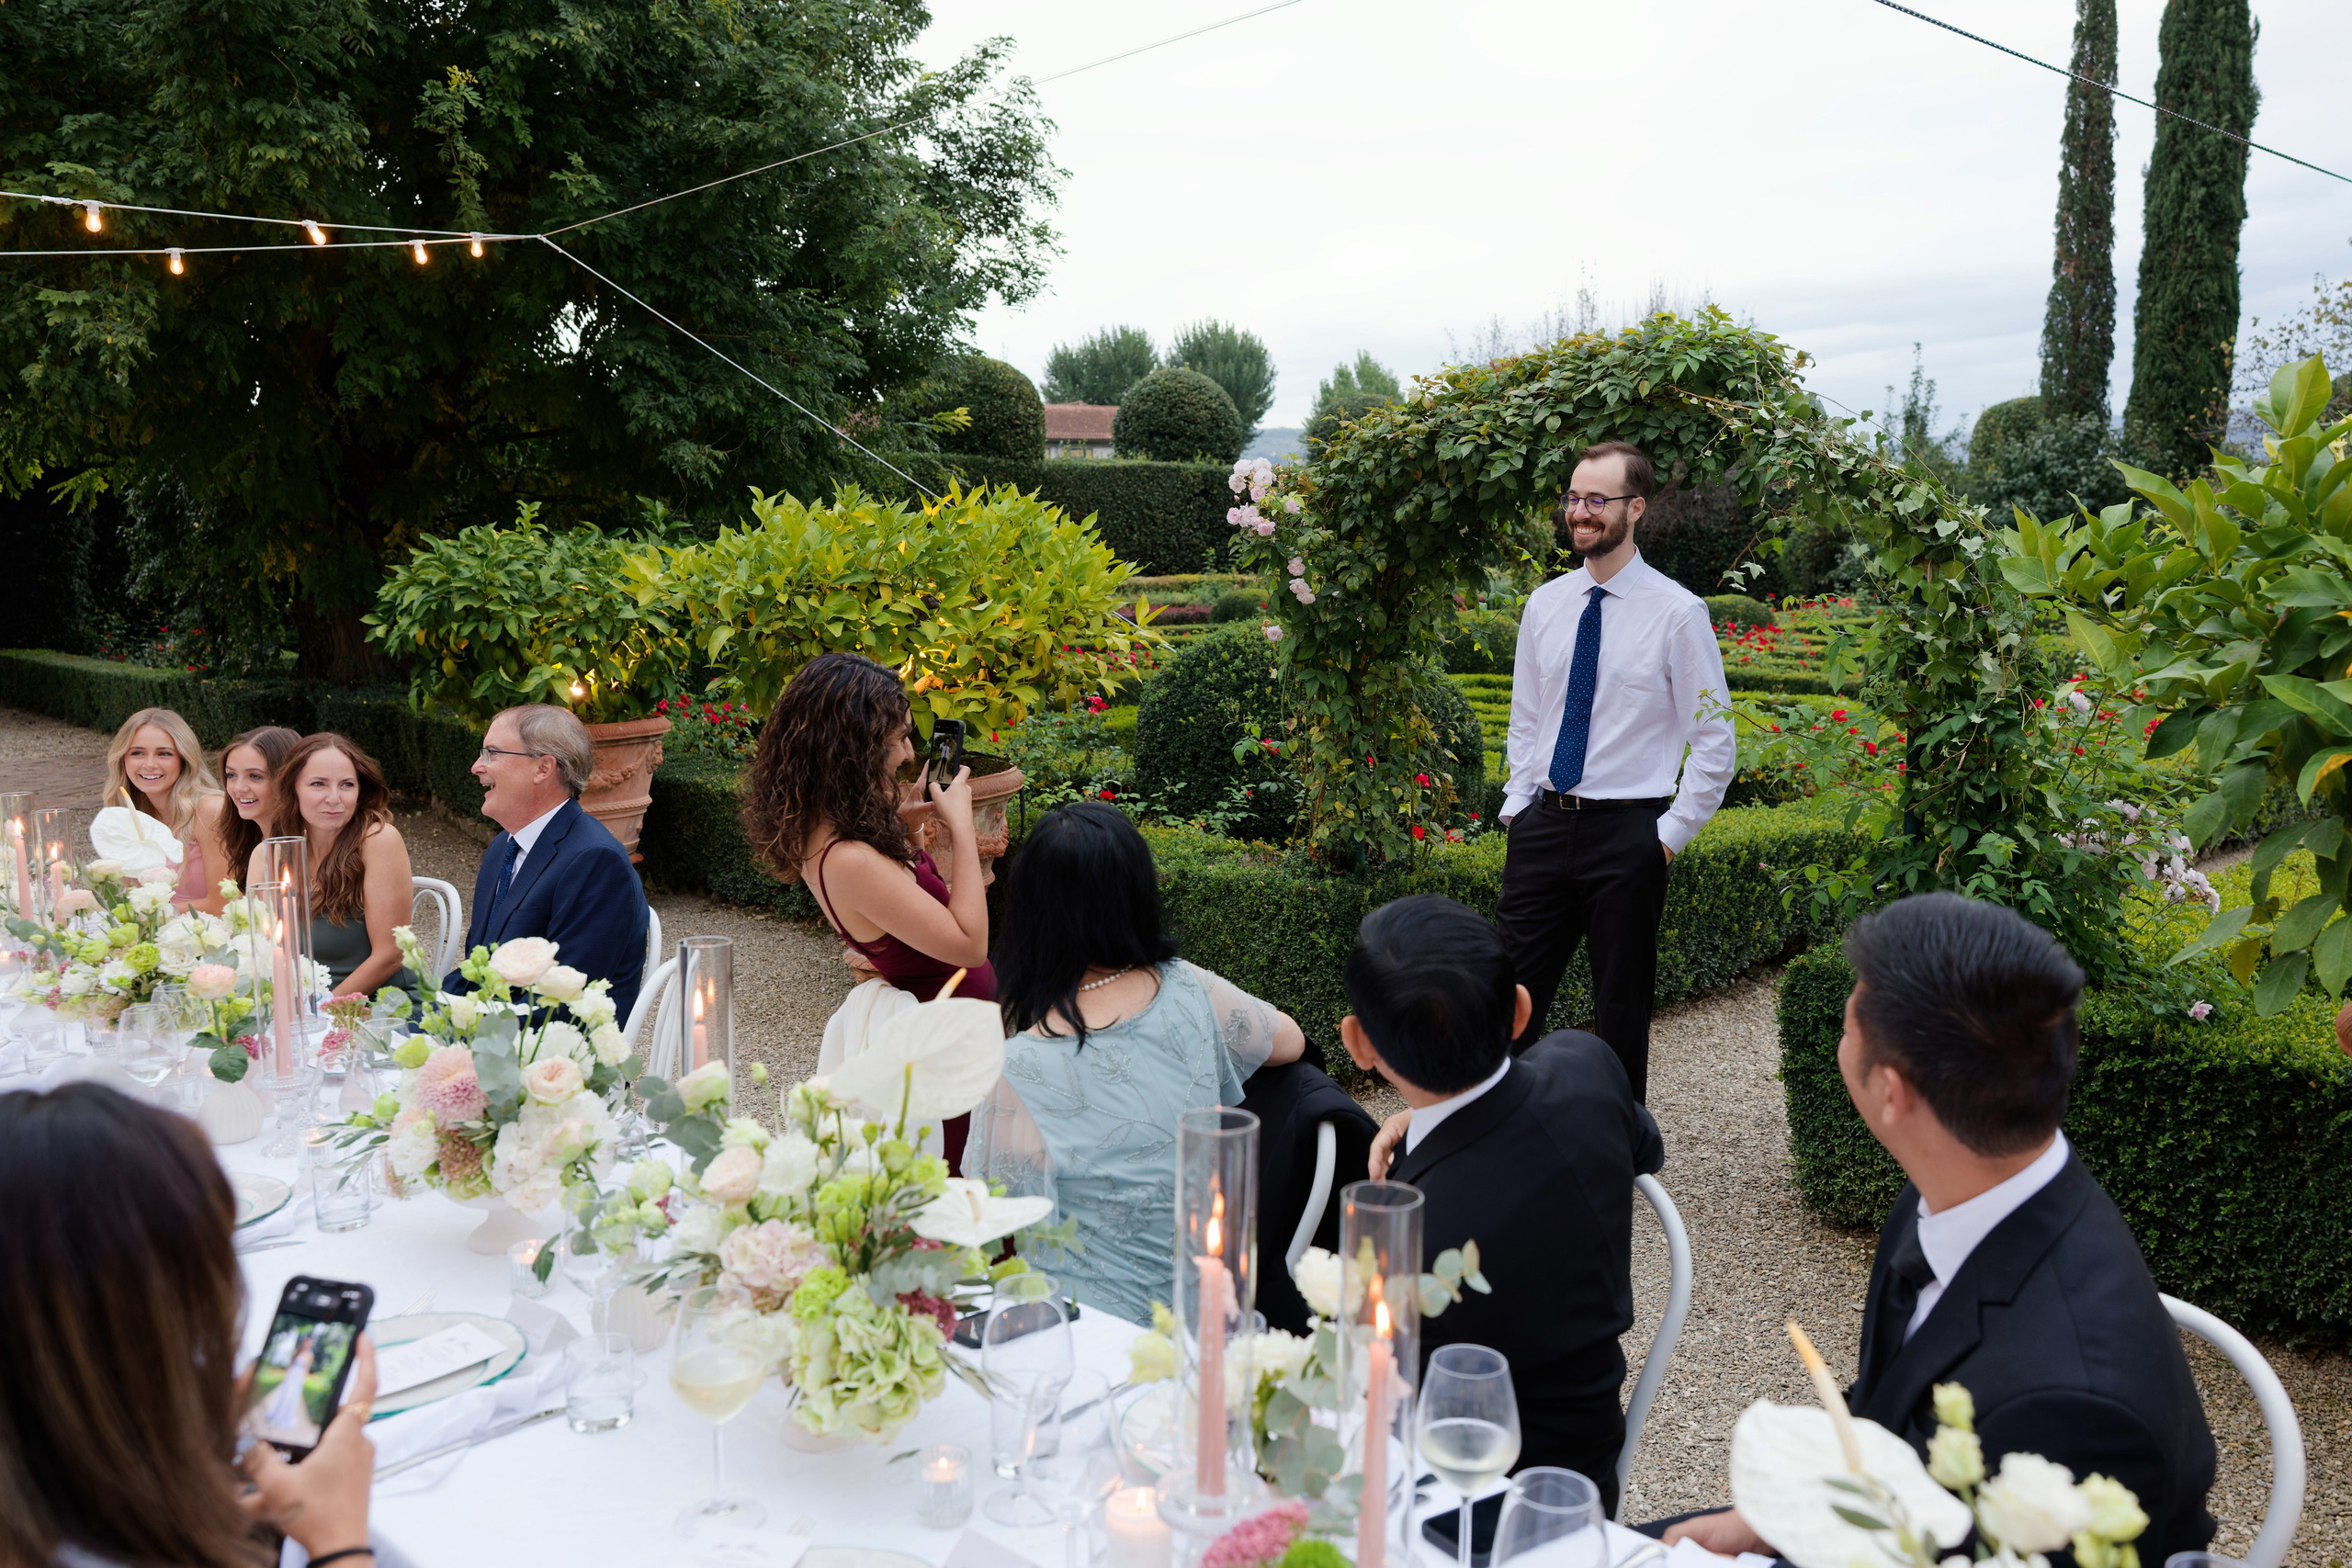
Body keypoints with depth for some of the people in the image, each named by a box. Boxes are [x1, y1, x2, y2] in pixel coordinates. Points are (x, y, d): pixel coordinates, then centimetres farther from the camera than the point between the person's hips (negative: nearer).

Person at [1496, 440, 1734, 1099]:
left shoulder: (1678, 612, -7)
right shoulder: (1544, 605, 7)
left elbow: (1714, 740, -4)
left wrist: (1673, 833, -8)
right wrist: (1517, 807, 7)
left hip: (1627, 834, -4)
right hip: (1541, 824, 4)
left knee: (1621, 1011, 7)